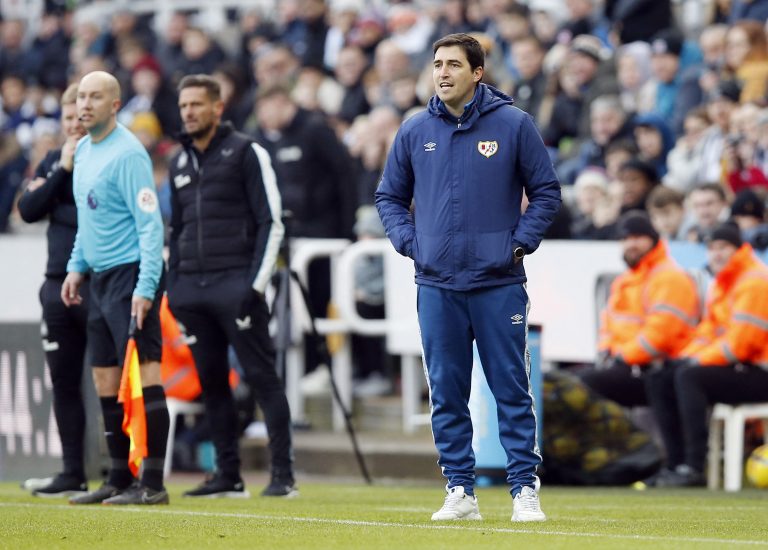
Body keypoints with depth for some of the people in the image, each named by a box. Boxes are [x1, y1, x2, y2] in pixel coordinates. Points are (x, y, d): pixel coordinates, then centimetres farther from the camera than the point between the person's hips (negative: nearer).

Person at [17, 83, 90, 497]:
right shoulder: (52, 162, 14)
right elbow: (28, 209, 0)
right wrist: (63, 169, -6)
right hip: (59, 285, 6)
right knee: (64, 382, 8)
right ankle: (72, 474, 14)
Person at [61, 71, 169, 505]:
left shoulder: (127, 154, -14)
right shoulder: (84, 150, 13)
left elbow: (150, 224, -18)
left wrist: (145, 288, -23)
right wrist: (77, 266, 18)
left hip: (132, 274, -9)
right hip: (101, 277, 9)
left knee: (145, 373, -11)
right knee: (105, 381, 10)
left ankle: (153, 484, -12)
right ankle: (120, 479, 16)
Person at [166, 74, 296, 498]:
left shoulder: (245, 153, -2)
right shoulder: (180, 162, 17)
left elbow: (271, 223, -6)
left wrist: (256, 284, -13)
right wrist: (173, 284, 14)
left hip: (235, 284, -7)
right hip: (192, 288, 7)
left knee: (261, 376, -8)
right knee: (211, 380, 6)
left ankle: (283, 474, -9)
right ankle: (227, 476, 10)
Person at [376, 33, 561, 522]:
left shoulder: (514, 125, -1)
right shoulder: (415, 132, 7)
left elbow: (547, 192, 4)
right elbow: (390, 196, 17)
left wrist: (520, 242, -6)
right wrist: (408, 240, 2)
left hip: (499, 284, -2)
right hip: (437, 284, 3)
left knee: (512, 390, -2)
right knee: (447, 393, 4)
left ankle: (525, 489, 2)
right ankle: (460, 491, 10)